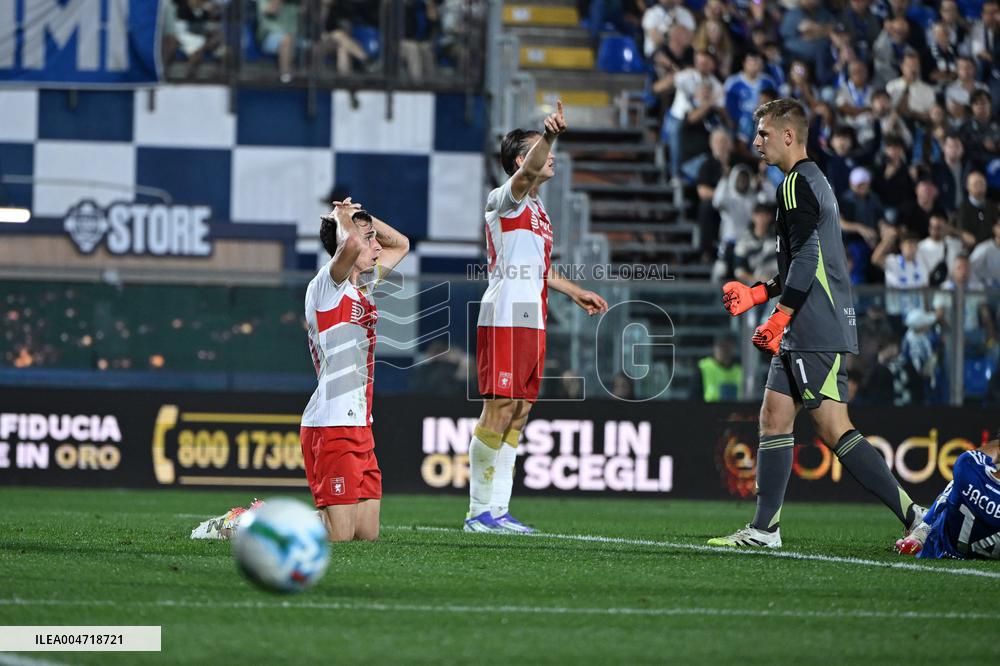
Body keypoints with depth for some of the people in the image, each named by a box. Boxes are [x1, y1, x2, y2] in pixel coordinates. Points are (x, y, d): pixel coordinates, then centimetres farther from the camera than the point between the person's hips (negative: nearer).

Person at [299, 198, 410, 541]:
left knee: (367, 533, 7)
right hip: (331, 425, -9)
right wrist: (342, 216, -9)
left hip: (359, 425, 9)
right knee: (340, 534, -13)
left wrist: (356, 215, 16)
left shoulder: (365, 283, 15)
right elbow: (351, 245, -31)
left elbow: (400, 244, 30)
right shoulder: (327, 284, -10)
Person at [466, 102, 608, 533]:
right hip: (506, 317, -9)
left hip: (531, 320, 9)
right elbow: (527, 172, -30)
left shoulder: (535, 207, 22)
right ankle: (480, 511, -9)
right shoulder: (506, 199, -6)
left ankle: (498, 510, 9)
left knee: (518, 413, 7)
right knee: (499, 410, -11)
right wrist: (549, 137, -46)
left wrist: (574, 292, 39)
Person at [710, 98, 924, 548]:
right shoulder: (814, 180, 21)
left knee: (834, 430, -13)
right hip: (802, 335, 11)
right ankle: (764, 528, 11)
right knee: (774, 417, 10)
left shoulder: (797, 184, -11)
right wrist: (756, 293, 25)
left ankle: (913, 514, -14)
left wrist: (781, 317, -21)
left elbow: (807, 258, -20)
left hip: (816, 330, -11)